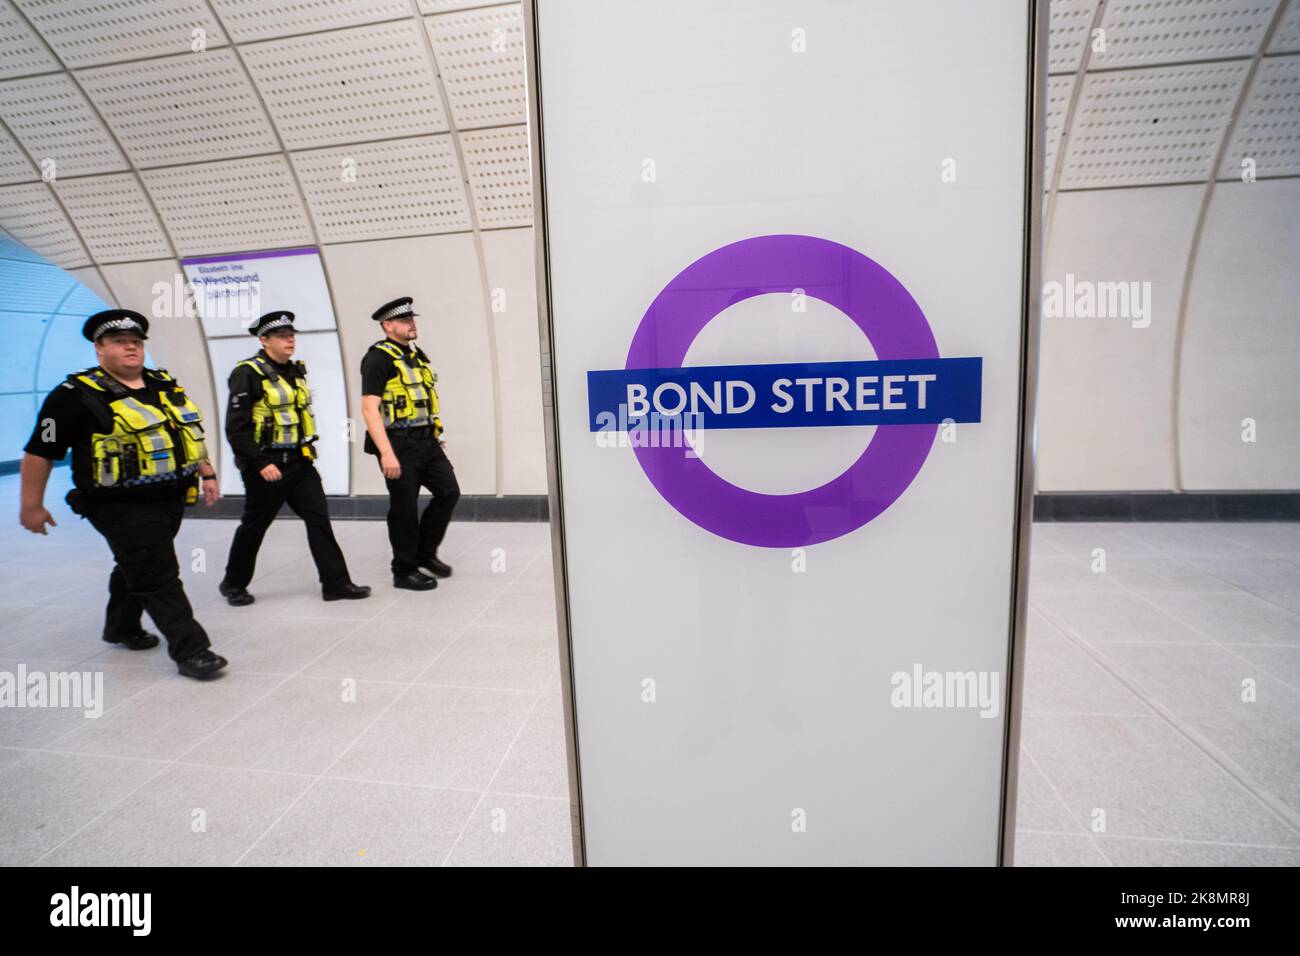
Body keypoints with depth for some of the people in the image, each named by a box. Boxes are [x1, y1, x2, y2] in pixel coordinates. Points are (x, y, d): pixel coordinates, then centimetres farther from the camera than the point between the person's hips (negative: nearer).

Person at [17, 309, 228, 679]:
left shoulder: (164, 385, 10)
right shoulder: (77, 395, -10)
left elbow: (191, 431, 20)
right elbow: (40, 452, -6)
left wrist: (206, 473, 16)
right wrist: (32, 506, -4)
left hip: (172, 499, 7)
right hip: (121, 506, -7)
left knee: (137, 567, 24)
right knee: (158, 578, -8)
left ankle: (121, 627, 44)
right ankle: (191, 650, -4)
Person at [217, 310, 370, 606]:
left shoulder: (295, 371, 11)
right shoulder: (248, 374, -13)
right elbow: (236, 427, -17)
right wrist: (260, 464, -21)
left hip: (300, 463, 6)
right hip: (266, 466, -6)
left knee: (319, 520, -1)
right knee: (253, 527, 9)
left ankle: (336, 583, 3)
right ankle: (233, 584, 30)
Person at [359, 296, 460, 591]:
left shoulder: (416, 354, 15)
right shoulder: (378, 358, -11)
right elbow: (369, 409, -18)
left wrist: (436, 439, 21)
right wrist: (386, 454, -24)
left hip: (427, 441, 8)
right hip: (399, 444, -8)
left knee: (449, 492, 5)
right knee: (404, 509, 1)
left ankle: (425, 553, 23)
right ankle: (404, 572, 17)